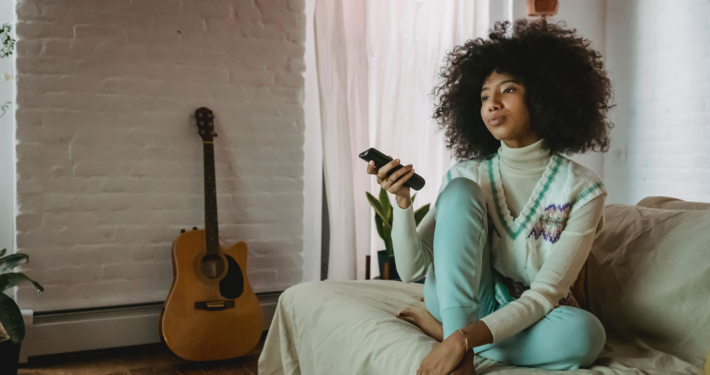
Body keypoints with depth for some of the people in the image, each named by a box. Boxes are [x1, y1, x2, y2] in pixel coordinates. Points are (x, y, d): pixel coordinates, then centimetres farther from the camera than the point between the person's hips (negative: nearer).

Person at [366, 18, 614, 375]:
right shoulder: (467, 175, -6)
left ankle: (442, 328, -15)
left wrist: (465, 337, -34)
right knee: (461, 189, -21)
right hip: (462, 301, 1)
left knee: (585, 332, -35)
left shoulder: (581, 188, -13)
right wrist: (402, 201, -27)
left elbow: (545, 294, -20)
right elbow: (412, 270, -10)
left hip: (526, 320, 0)